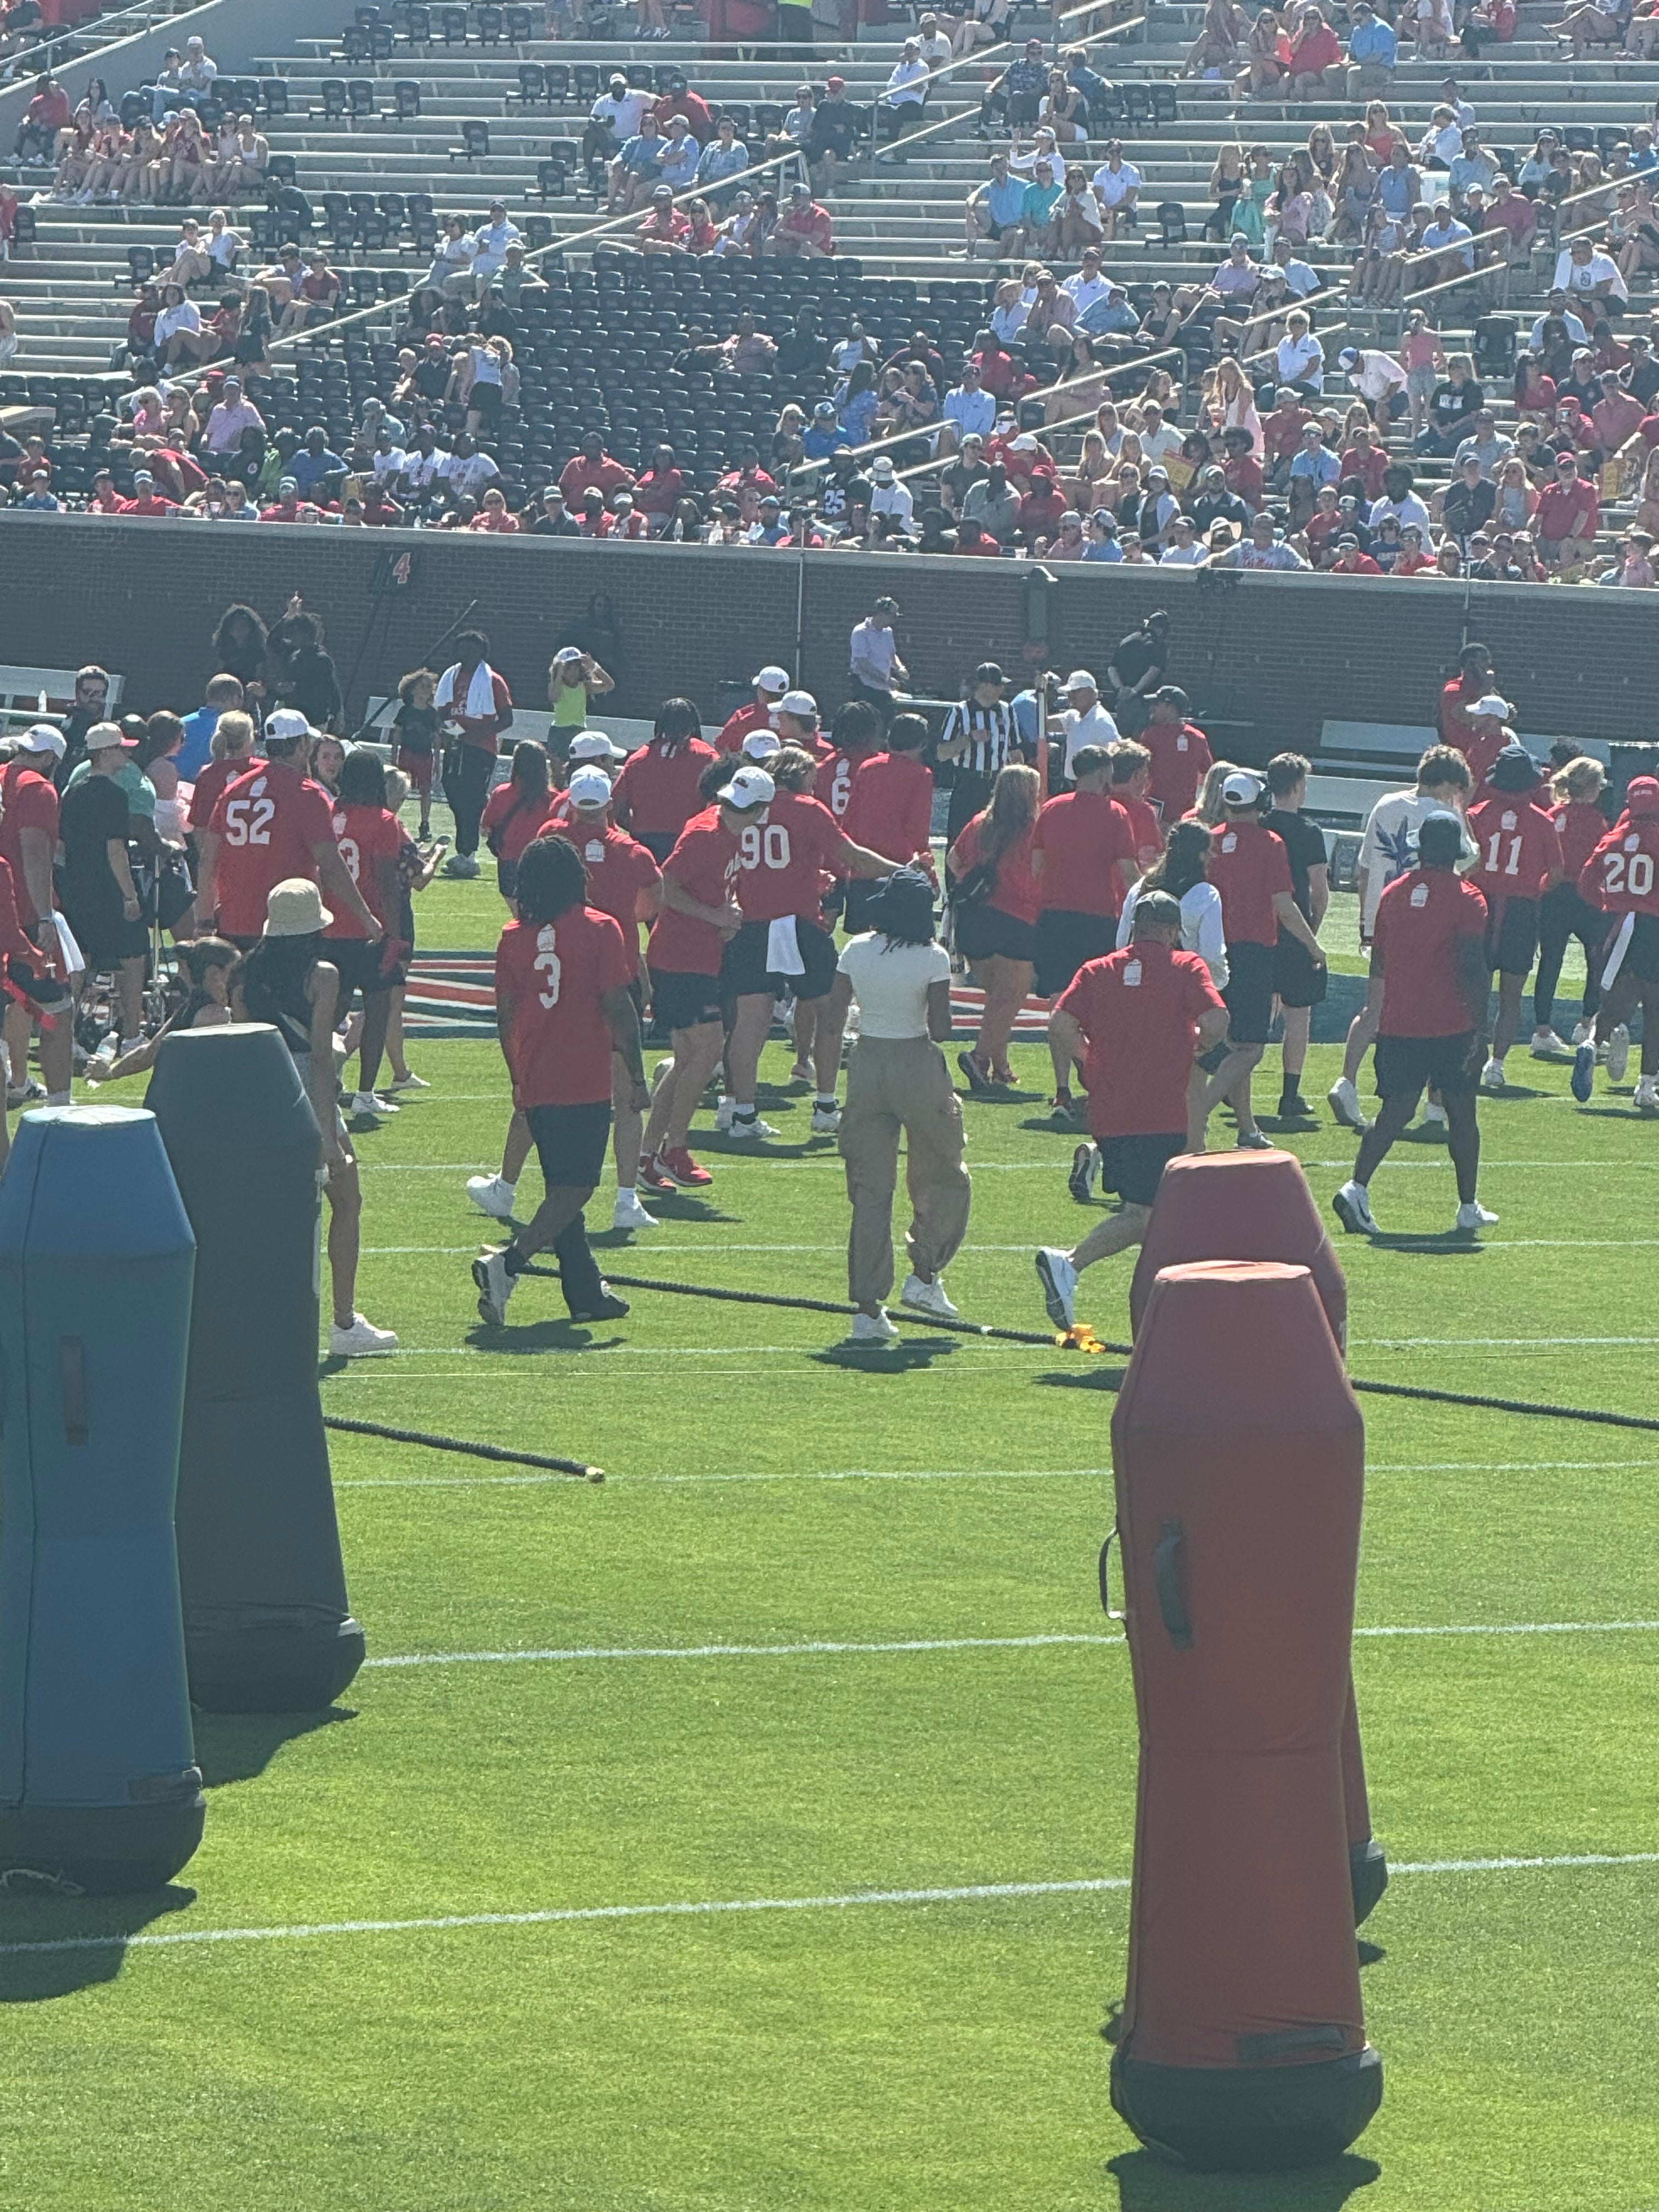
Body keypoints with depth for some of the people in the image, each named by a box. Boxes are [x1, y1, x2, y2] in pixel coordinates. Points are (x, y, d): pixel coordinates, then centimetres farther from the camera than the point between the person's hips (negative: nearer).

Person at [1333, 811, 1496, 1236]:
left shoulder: (1393, 894, 7)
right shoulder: (1466, 899, -8)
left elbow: (1377, 966, 14)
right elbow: (1473, 970, -13)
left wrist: (1375, 1018, 25)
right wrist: (1479, 1029, -9)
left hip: (1398, 1024, 4)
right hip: (1451, 1026, -4)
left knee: (1396, 1110, 3)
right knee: (1461, 1114, 10)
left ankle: (1357, 1187, -17)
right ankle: (1468, 1208, 17)